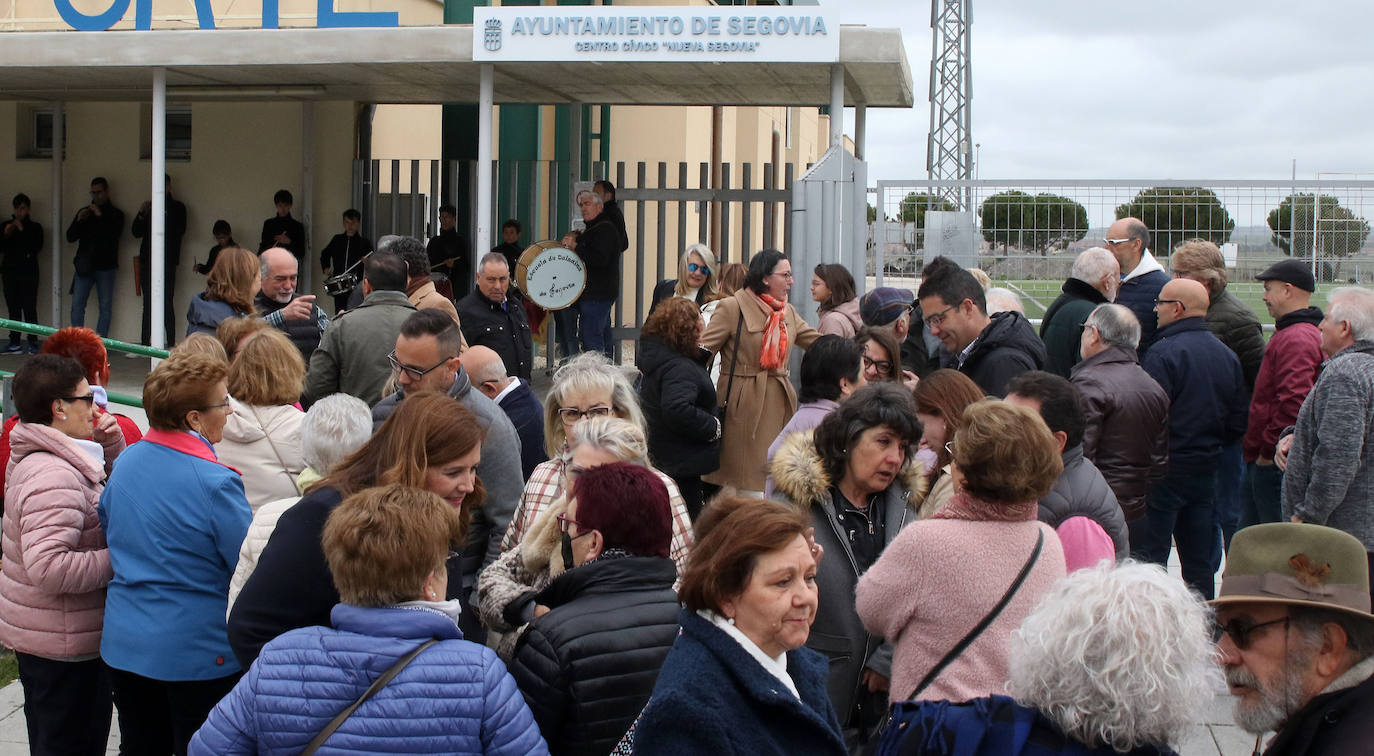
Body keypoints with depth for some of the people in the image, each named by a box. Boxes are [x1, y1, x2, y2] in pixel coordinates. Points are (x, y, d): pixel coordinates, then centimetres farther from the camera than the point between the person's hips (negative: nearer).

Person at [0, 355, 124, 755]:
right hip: (63, 646, -11)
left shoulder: (32, 459, 9)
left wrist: (112, 448, 5)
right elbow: (48, 566, -34)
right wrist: (117, 560, -25)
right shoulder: (53, 478, -25)